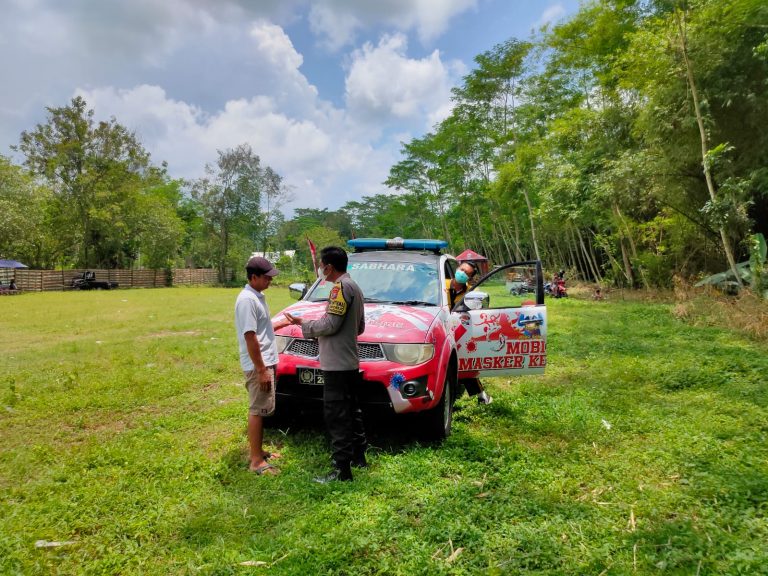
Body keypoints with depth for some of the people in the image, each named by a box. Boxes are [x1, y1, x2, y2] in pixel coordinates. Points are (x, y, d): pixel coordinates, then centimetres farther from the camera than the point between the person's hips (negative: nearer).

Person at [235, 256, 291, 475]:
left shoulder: (257, 296, 12)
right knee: (257, 410, -3)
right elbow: (250, 337, -23)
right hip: (258, 365, -10)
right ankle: (256, 461, 5)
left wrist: (285, 323, 16)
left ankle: (259, 451, 28)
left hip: (266, 361, 10)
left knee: (261, 409, 17)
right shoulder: (247, 300, -19)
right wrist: (261, 370, -23)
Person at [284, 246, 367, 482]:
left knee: (336, 416, -5)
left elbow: (330, 324, -20)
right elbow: (360, 327, 20)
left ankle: (342, 469, 0)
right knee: (351, 410, 19)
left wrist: (304, 324, -6)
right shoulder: (354, 286, 16)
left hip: (337, 364, -11)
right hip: (350, 362, 11)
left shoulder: (341, 287, -16)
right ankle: (358, 456, 31)